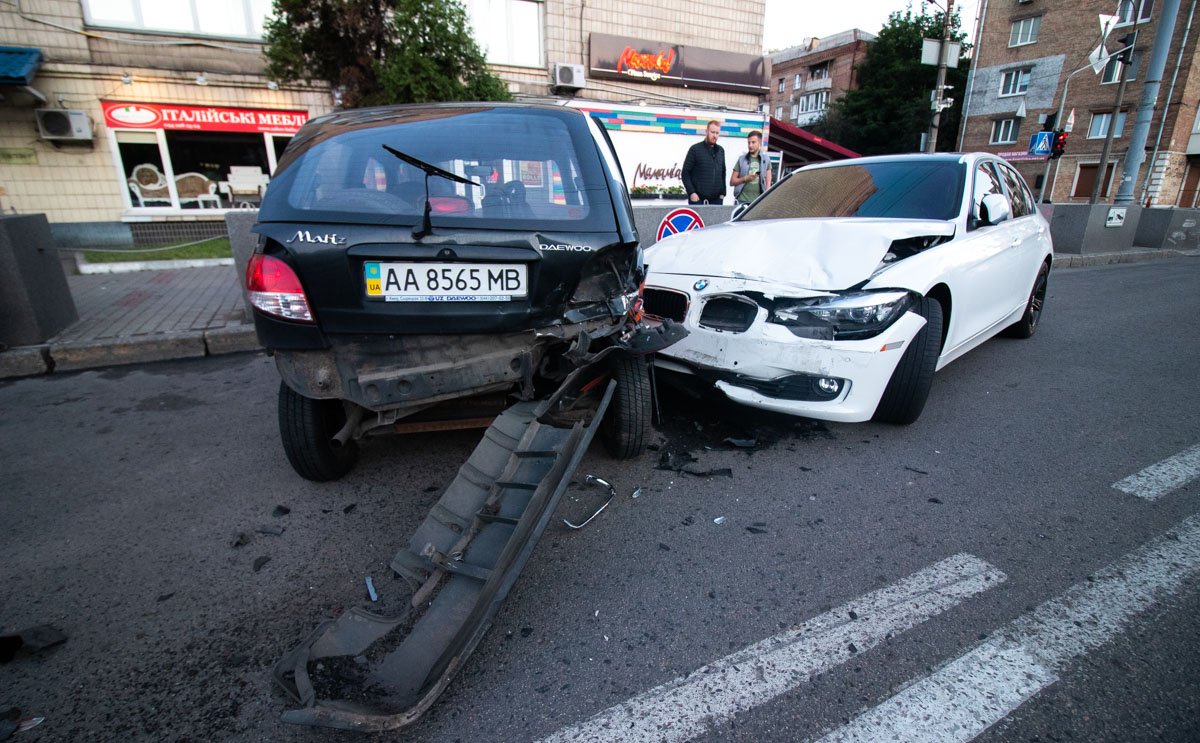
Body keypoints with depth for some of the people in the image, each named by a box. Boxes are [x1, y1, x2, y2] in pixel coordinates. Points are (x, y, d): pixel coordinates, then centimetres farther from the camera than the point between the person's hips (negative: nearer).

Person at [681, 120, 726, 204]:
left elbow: (723, 173, 18)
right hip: (698, 198, -4)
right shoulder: (695, 149, 1)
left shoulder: (720, 150, 16)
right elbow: (685, 173, -3)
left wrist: (723, 192, 7)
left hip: (716, 198, 5)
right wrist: (691, 192, -12)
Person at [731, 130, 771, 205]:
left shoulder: (765, 160, 12)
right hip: (742, 201, 0)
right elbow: (732, 182, 7)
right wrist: (745, 178, -8)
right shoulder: (742, 159, 9)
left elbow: (768, 183, 10)